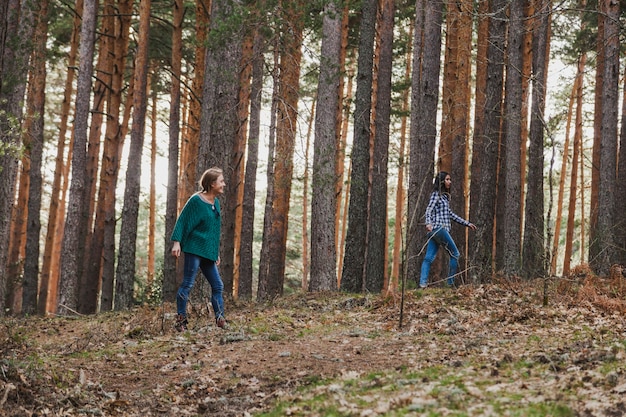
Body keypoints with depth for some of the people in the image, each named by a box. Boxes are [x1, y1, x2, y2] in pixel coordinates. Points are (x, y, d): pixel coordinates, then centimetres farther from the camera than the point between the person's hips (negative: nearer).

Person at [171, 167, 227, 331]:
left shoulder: (216, 202, 13)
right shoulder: (196, 200, -9)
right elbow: (182, 221, -9)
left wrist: (216, 253, 21)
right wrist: (176, 242, -17)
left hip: (208, 252, 8)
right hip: (195, 249, -8)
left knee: (218, 285, 5)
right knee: (188, 284, -4)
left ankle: (220, 320, 7)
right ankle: (181, 320, 3)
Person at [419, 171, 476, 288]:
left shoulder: (444, 196, 23)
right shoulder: (436, 194, -4)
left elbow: (450, 214, 28)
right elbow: (429, 210, -16)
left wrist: (467, 223, 29)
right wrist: (428, 223, -34)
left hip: (434, 231, 8)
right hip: (438, 228, -8)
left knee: (429, 257, -2)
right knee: (455, 254, -1)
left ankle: (423, 283, -9)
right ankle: (451, 282, 1)